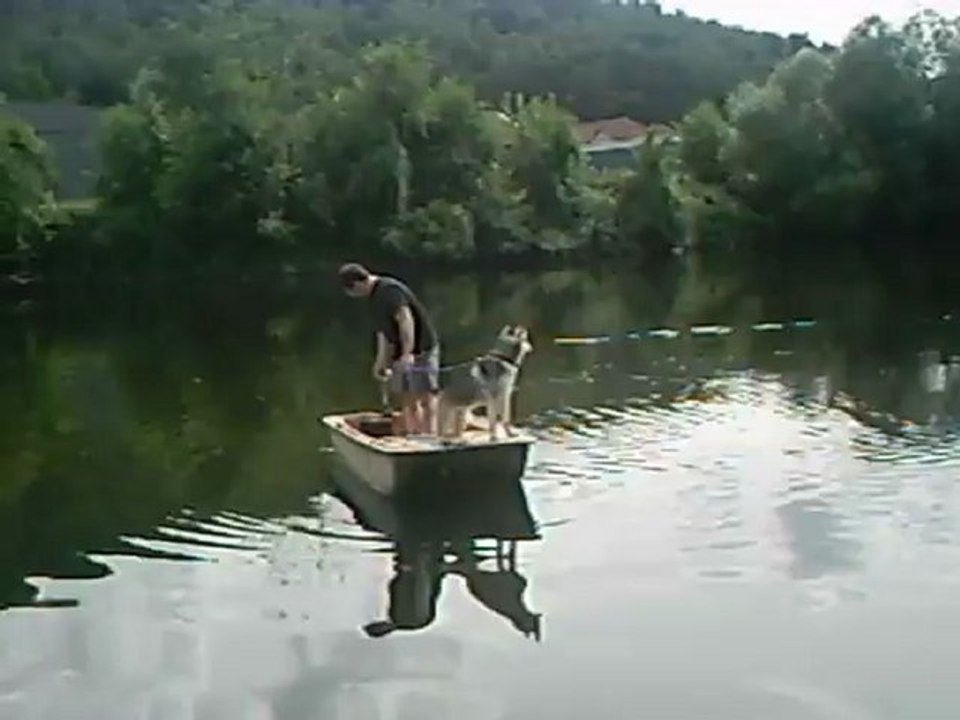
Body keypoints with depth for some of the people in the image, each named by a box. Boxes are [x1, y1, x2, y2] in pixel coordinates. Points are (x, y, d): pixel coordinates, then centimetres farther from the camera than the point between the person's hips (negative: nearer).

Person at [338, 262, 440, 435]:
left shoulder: (390, 290, -17)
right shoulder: (376, 296, 13)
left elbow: (405, 320, -26)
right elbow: (384, 332, 19)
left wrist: (408, 353, -33)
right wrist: (382, 362, 21)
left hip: (421, 350, -10)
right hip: (403, 354, 10)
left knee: (425, 396, -9)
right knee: (407, 399, 11)